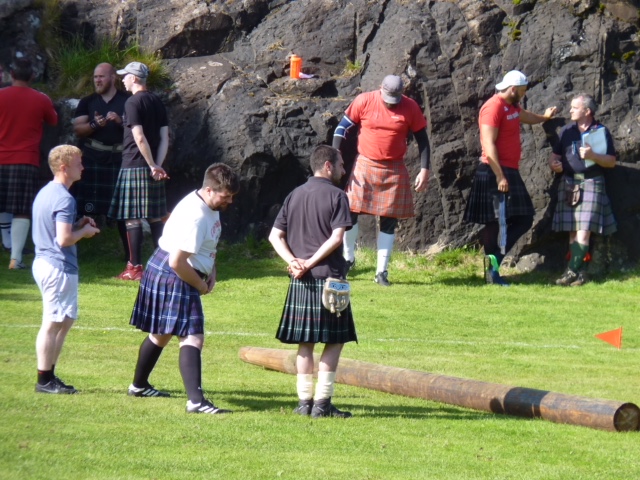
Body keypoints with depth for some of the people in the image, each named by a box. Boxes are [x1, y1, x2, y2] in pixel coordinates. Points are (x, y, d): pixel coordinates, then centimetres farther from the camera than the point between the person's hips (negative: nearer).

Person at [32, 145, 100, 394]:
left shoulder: (44, 193, 13)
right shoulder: (64, 199, -18)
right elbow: (64, 239, -24)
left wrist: (77, 225, 13)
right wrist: (84, 232, -7)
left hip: (43, 262, 10)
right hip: (59, 267, -10)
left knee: (65, 321, 17)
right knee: (52, 324, -4)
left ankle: (49, 376, 21)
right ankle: (44, 380, 1)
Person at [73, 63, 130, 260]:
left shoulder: (127, 101, 5)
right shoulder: (87, 102, 9)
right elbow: (77, 129, 2)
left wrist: (121, 121, -15)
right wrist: (94, 125, -16)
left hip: (119, 158, -1)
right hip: (91, 158, 1)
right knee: (82, 206, -2)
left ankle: (129, 251, 10)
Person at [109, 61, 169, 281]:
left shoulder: (133, 102, -11)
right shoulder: (157, 102, 12)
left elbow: (139, 138, -18)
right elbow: (165, 137, 8)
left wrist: (153, 166, -14)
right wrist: (157, 165, 2)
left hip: (134, 166, -8)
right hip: (152, 168, 8)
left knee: (132, 218, -4)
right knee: (156, 217, 11)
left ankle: (135, 267, -6)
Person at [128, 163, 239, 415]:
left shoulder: (210, 206, 6)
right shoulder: (195, 216, -26)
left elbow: (208, 246, 25)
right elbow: (177, 262, -28)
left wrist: (211, 273, 10)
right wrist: (201, 285, -13)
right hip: (173, 278, -11)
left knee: (161, 334, 24)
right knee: (192, 339, -18)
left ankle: (139, 385, 40)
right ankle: (196, 401, -26)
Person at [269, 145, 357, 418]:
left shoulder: (294, 196, 12)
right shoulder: (336, 196, -5)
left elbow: (275, 236, 6)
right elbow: (337, 237, -16)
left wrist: (293, 261, -5)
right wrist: (311, 262, -12)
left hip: (301, 282, 6)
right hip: (328, 278, -5)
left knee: (305, 342, 11)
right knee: (334, 341, 2)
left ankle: (304, 401, 11)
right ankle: (322, 402, -4)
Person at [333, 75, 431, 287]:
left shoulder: (410, 108, -6)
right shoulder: (364, 101, -8)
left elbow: (422, 139, 3)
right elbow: (342, 128, -1)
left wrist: (424, 170, -3)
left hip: (394, 171, 1)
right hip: (364, 166, -1)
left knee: (389, 220, 2)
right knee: (351, 211, -4)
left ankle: (381, 271, 8)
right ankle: (348, 258, 17)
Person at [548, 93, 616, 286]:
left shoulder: (601, 131, 1)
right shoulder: (567, 131, 12)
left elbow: (611, 162, 0)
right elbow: (555, 154, 18)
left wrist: (593, 156, -18)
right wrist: (554, 163, -5)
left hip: (591, 183, -4)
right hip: (569, 184, 4)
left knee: (584, 230, -12)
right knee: (572, 231, 1)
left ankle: (572, 271, -12)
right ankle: (580, 273, 5)